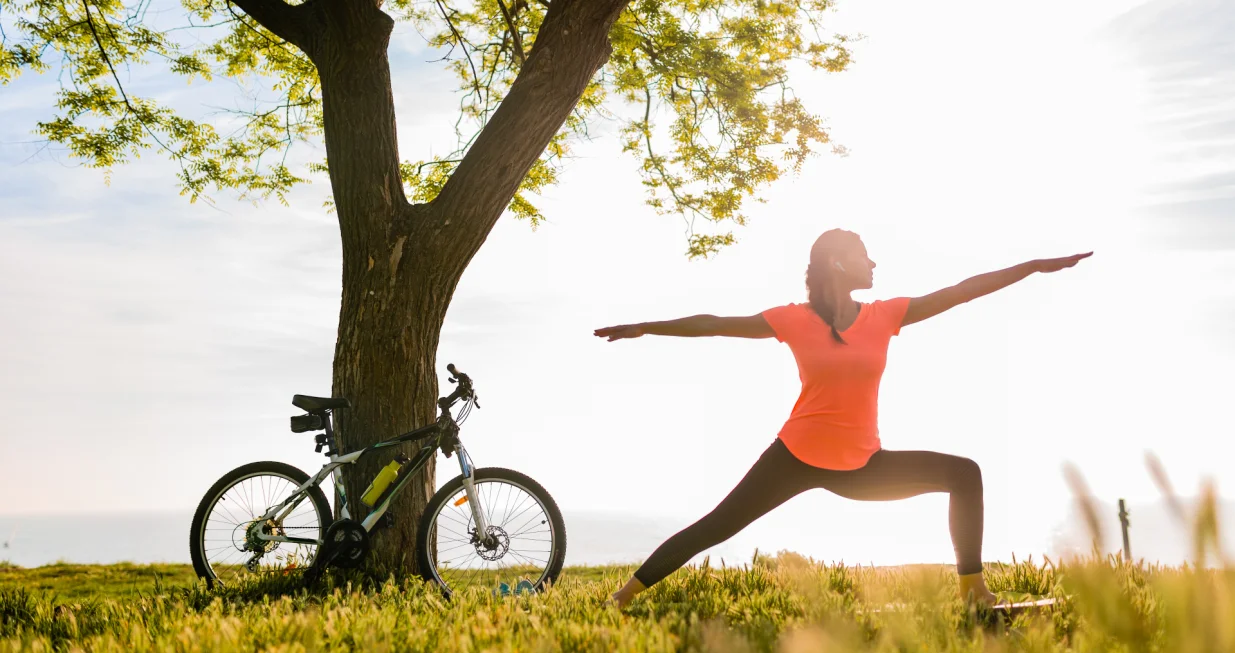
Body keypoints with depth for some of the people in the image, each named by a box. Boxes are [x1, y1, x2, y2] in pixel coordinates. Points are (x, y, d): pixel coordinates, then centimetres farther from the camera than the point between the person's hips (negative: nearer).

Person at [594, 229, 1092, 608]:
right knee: (714, 528, -2)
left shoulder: (885, 315, -2)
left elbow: (963, 290, -2)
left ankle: (973, 591, 0)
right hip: (796, 458, -3)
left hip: (863, 465, 3)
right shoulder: (794, 320, -8)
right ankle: (624, 597, 12)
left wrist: (1036, 265, -2)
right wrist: (646, 327, -3)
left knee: (963, 473, -8)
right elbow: (714, 324, -3)